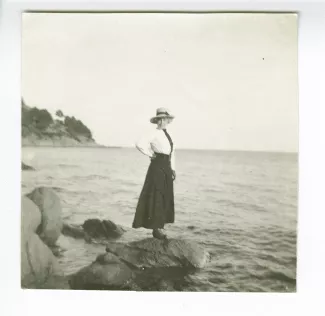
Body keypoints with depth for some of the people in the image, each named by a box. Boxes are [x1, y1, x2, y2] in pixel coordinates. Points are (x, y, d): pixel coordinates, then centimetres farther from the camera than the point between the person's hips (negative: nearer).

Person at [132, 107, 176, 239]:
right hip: (157, 167, -9)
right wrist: (150, 154, -12)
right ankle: (156, 228, 3)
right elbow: (139, 144, -24)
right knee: (156, 197, -4)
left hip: (167, 168, 9)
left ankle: (159, 226, 21)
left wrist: (172, 169, 15)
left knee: (166, 197, 11)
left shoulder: (167, 134, 15)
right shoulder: (155, 134, -10)